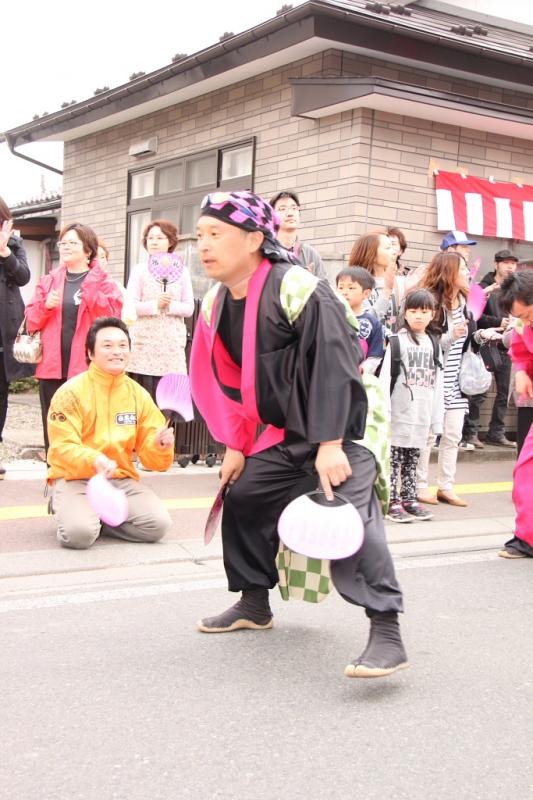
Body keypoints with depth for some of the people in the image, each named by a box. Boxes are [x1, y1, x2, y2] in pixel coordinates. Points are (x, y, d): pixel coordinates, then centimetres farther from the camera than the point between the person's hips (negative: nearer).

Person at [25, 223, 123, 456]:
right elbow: (32, 320, 10)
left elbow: (111, 317, -9)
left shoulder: (103, 282, 4)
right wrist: (46, 305, -9)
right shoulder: (48, 280, 13)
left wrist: (91, 291, -17)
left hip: (86, 368, -4)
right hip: (52, 366, 4)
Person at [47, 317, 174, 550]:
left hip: (121, 480, 4)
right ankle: (68, 510, 6)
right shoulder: (71, 392, -9)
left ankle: (98, 517, 5)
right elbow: (62, 448, -15)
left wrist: (160, 445, -21)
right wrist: (94, 460, -35)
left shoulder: (139, 395, 4)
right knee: (80, 533, -30)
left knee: (158, 524, -18)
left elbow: (150, 453, 4)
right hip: (75, 478, -4)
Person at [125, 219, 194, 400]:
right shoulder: (139, 270, 8)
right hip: (145, 342, -1)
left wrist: (171, 305, -12)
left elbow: (189, 308, 6)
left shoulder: (181, 271, 11)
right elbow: (130, 306, -2)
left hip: (172, 343, 1)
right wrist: (155, 304, -14)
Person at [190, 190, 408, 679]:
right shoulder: (216, 304, 3)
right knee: (242, 500, 12)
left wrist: (331, 443, -30)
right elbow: (231, 381, 12)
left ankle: (387, 635, -19)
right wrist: (236, 445, 10)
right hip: (285, 434, 9)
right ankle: (254, 603, 32)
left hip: (340, 428, -9)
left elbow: (334, 365, -27)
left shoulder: (297, 289, -23)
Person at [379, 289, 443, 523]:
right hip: (399, 414, -4)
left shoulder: (434, 345, 12)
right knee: (394, 458, -1)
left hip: (422, 415, 4)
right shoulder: (397, 342, -2)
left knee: (413, 460, 11)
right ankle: (393, 503, 3)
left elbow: (437, 383, 12)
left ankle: (409, 500, 19)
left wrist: (437, 419, 8)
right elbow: (384, 378, -8)